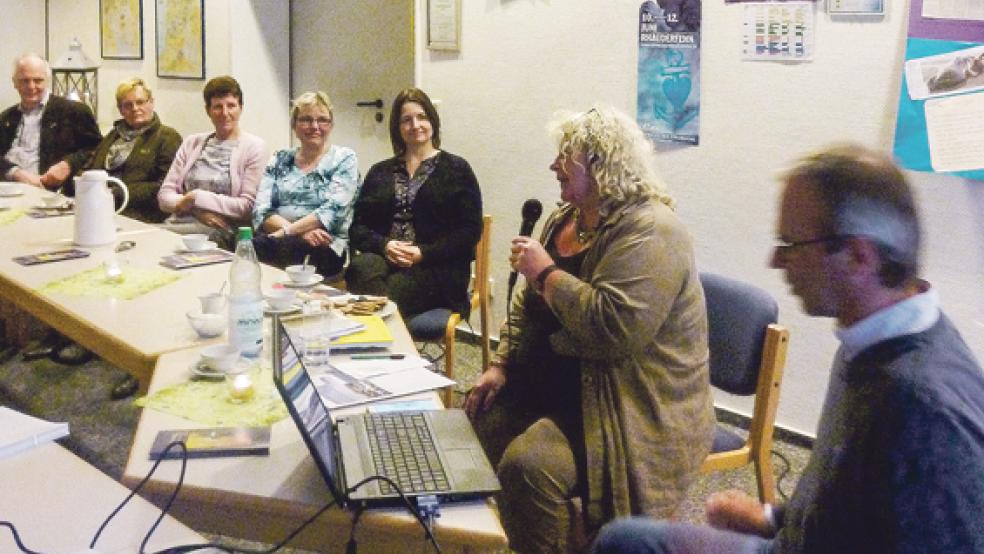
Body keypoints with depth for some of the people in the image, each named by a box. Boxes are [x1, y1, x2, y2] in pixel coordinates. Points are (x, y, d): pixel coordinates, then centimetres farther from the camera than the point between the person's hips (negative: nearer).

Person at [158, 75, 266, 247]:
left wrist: (196, 198, -7)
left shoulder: (254, 146, 3)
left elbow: (248, 207, -7)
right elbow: (165, 195, 11)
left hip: (220, 232, -5)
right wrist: (197, 210, -9)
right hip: (177, 223, 5)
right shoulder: (192, 143, 18)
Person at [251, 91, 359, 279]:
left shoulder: (344, 159, 6)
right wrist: (301, 232, -13)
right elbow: (261, 211, 4)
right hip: (276, 240, 3)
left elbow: (333, 210, -9)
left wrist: (286, 232, -16)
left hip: (325, 248, -3)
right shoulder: (279, 160, 16)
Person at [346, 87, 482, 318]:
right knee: (362, 267, -34)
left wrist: (423, 253, -11)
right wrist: (384, 245, -8)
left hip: (436, 267, -3)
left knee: (393, 289, -35)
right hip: (382, 257, 3)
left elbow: (470, 230, 2)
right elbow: (358, 227, 15)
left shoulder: (456, 169, 11)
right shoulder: (380, 172, 23)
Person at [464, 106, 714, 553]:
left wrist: (545, 271, -21)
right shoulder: (564, 219, 10)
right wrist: (501, 365, 3)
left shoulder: (649, 231, -20)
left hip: (638, 410, -9)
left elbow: (613, 327, -32)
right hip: (560, 384, 9)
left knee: (527, 466, -28)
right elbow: (529, 307, 16)